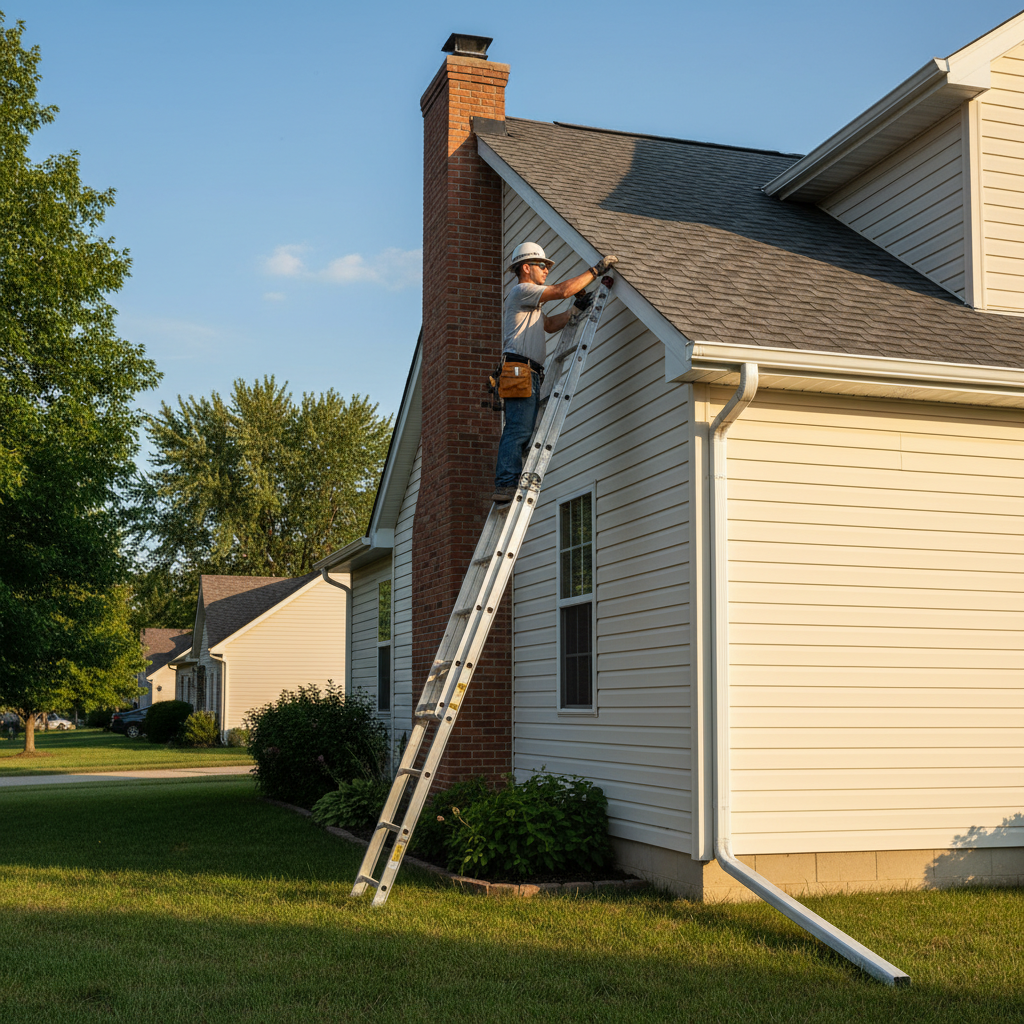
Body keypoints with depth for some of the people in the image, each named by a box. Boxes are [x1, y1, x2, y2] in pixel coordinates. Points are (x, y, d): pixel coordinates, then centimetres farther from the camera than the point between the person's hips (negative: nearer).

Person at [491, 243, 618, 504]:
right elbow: (563, 290, -10)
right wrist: (596, 270, -4)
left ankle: (505, 487, 0)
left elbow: (549, 325, 26)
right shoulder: (521, 291, -1)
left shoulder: (529, 302, 32)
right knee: (519, 430, -18)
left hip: (528, 374, 11)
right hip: (519, 368, -11)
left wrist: (576, 309, 15)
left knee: (521, 431, 4)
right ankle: (506, 485, -24)